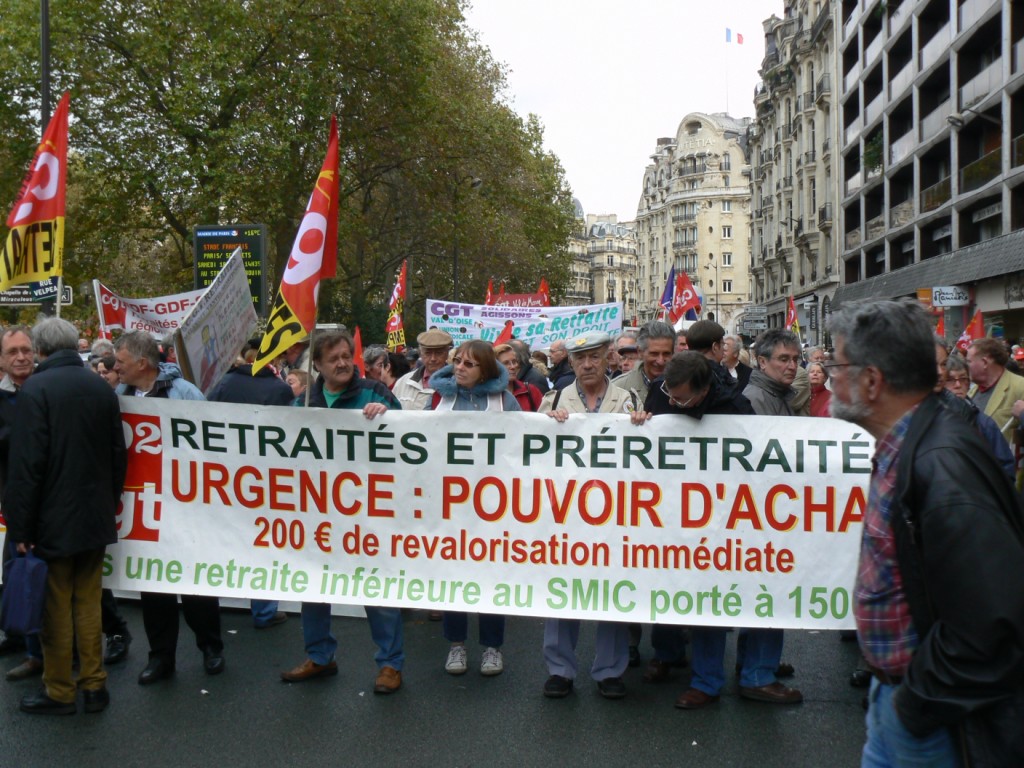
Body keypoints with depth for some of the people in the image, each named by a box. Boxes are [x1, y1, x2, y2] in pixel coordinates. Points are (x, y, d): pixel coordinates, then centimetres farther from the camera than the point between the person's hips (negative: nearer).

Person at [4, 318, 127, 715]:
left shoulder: (35, 389, -15)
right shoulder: (102, 388, 1)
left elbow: (26, 463, -17)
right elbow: (119, 454, 6)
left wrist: (20, 526, -12)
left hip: (53, 519, -5)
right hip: (96, 517, 5)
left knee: (56, 608, 7)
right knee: (89, 603, 14)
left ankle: (59, 692, 17)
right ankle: (94, 686, 20)